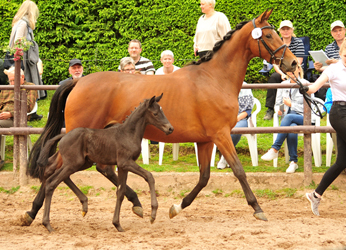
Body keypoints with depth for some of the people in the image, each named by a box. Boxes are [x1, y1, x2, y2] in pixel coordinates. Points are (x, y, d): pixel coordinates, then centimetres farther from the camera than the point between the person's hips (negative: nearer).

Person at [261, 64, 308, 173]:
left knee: (288, 117, -37)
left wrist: (291, 104, -9)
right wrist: (279, 110, -8)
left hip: (303, 117, -3)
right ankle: (293, 162, -32)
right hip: (287, 118, 3)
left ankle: (274, 150, -39)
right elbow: (277, 104, 15)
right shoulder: (283, 85, 15)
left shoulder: (305, 84, 1)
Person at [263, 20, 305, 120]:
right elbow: (275, 63, -1)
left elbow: (298, 63, -9)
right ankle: (270, 109, -28)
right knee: (273, 78, -30)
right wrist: (282, 74, -19)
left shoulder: (298, 42, -2)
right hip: (280, 72, 3)